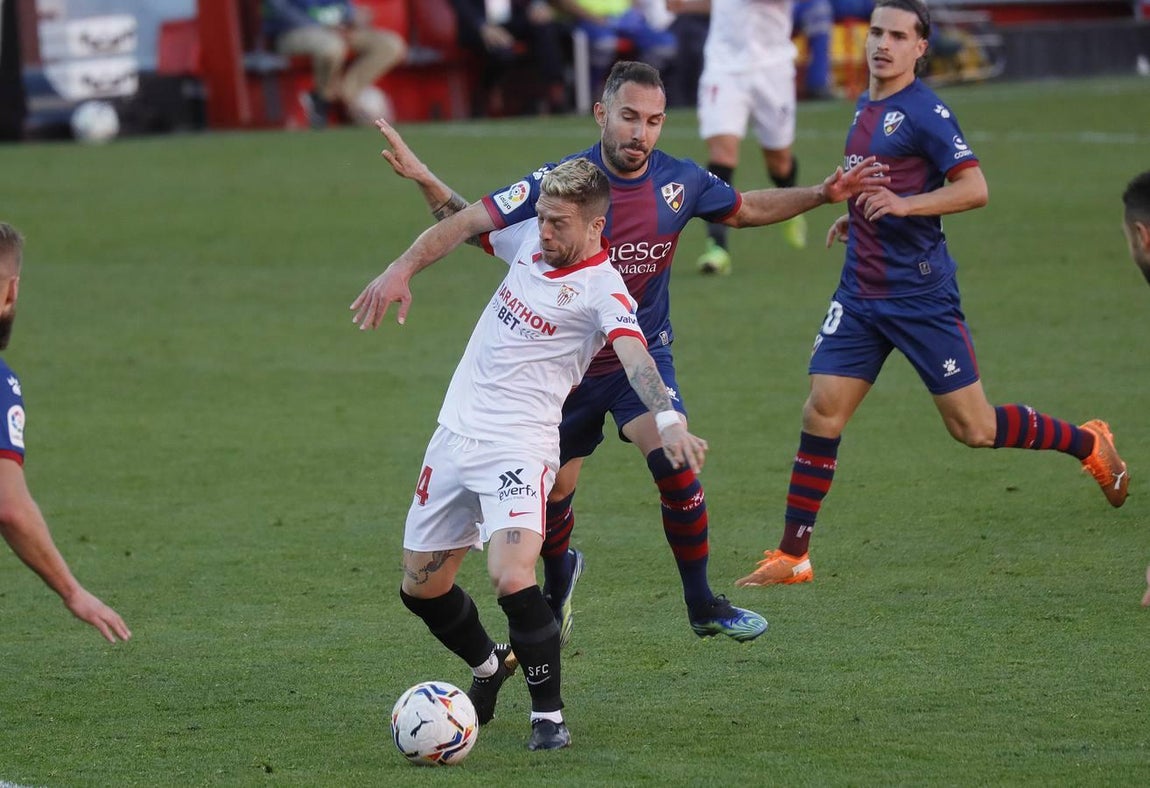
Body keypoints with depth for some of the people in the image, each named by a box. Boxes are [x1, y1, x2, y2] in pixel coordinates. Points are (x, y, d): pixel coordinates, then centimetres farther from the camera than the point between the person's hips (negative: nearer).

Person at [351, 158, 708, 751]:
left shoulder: (602, 289, -16)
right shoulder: (529, 240, 4)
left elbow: (635, 356, -32)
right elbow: (461, 226, 19)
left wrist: (667, 419, -50)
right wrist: (401, 270, 5)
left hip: (518, 450, -7)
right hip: (455, 435, 7)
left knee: (511, 577, -26)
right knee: (420, 587, 14)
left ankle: (548, 713, -9)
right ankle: (489, 668, 41)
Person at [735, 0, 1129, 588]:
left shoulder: (924, 111, -13)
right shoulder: (865, 108, 13)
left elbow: (974, 189, -21)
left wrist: (902, 204, -30)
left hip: (921, 294, -7)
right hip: (860, 293, 7)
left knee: (974, 428, -1)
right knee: (821, 414, -3)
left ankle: (1088, 444, 23)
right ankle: (791, 557, 2)